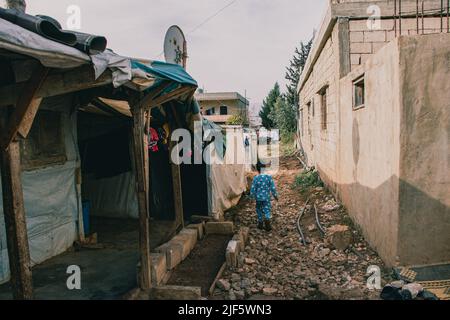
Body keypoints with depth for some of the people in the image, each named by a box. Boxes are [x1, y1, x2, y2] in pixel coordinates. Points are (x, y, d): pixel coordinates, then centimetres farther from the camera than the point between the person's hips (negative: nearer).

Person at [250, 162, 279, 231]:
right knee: (267, 211, 4)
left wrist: (252, 196, 11)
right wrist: (276, 196, 7)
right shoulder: (269, 177, -9)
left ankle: (260, 225, 26)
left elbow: (253, 189, -6)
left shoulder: (256, 178, -10)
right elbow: (273, 188, -6)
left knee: (259, 211, 17)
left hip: (258, 198, 1)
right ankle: (267, 220, -23)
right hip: (267, 198, -1)